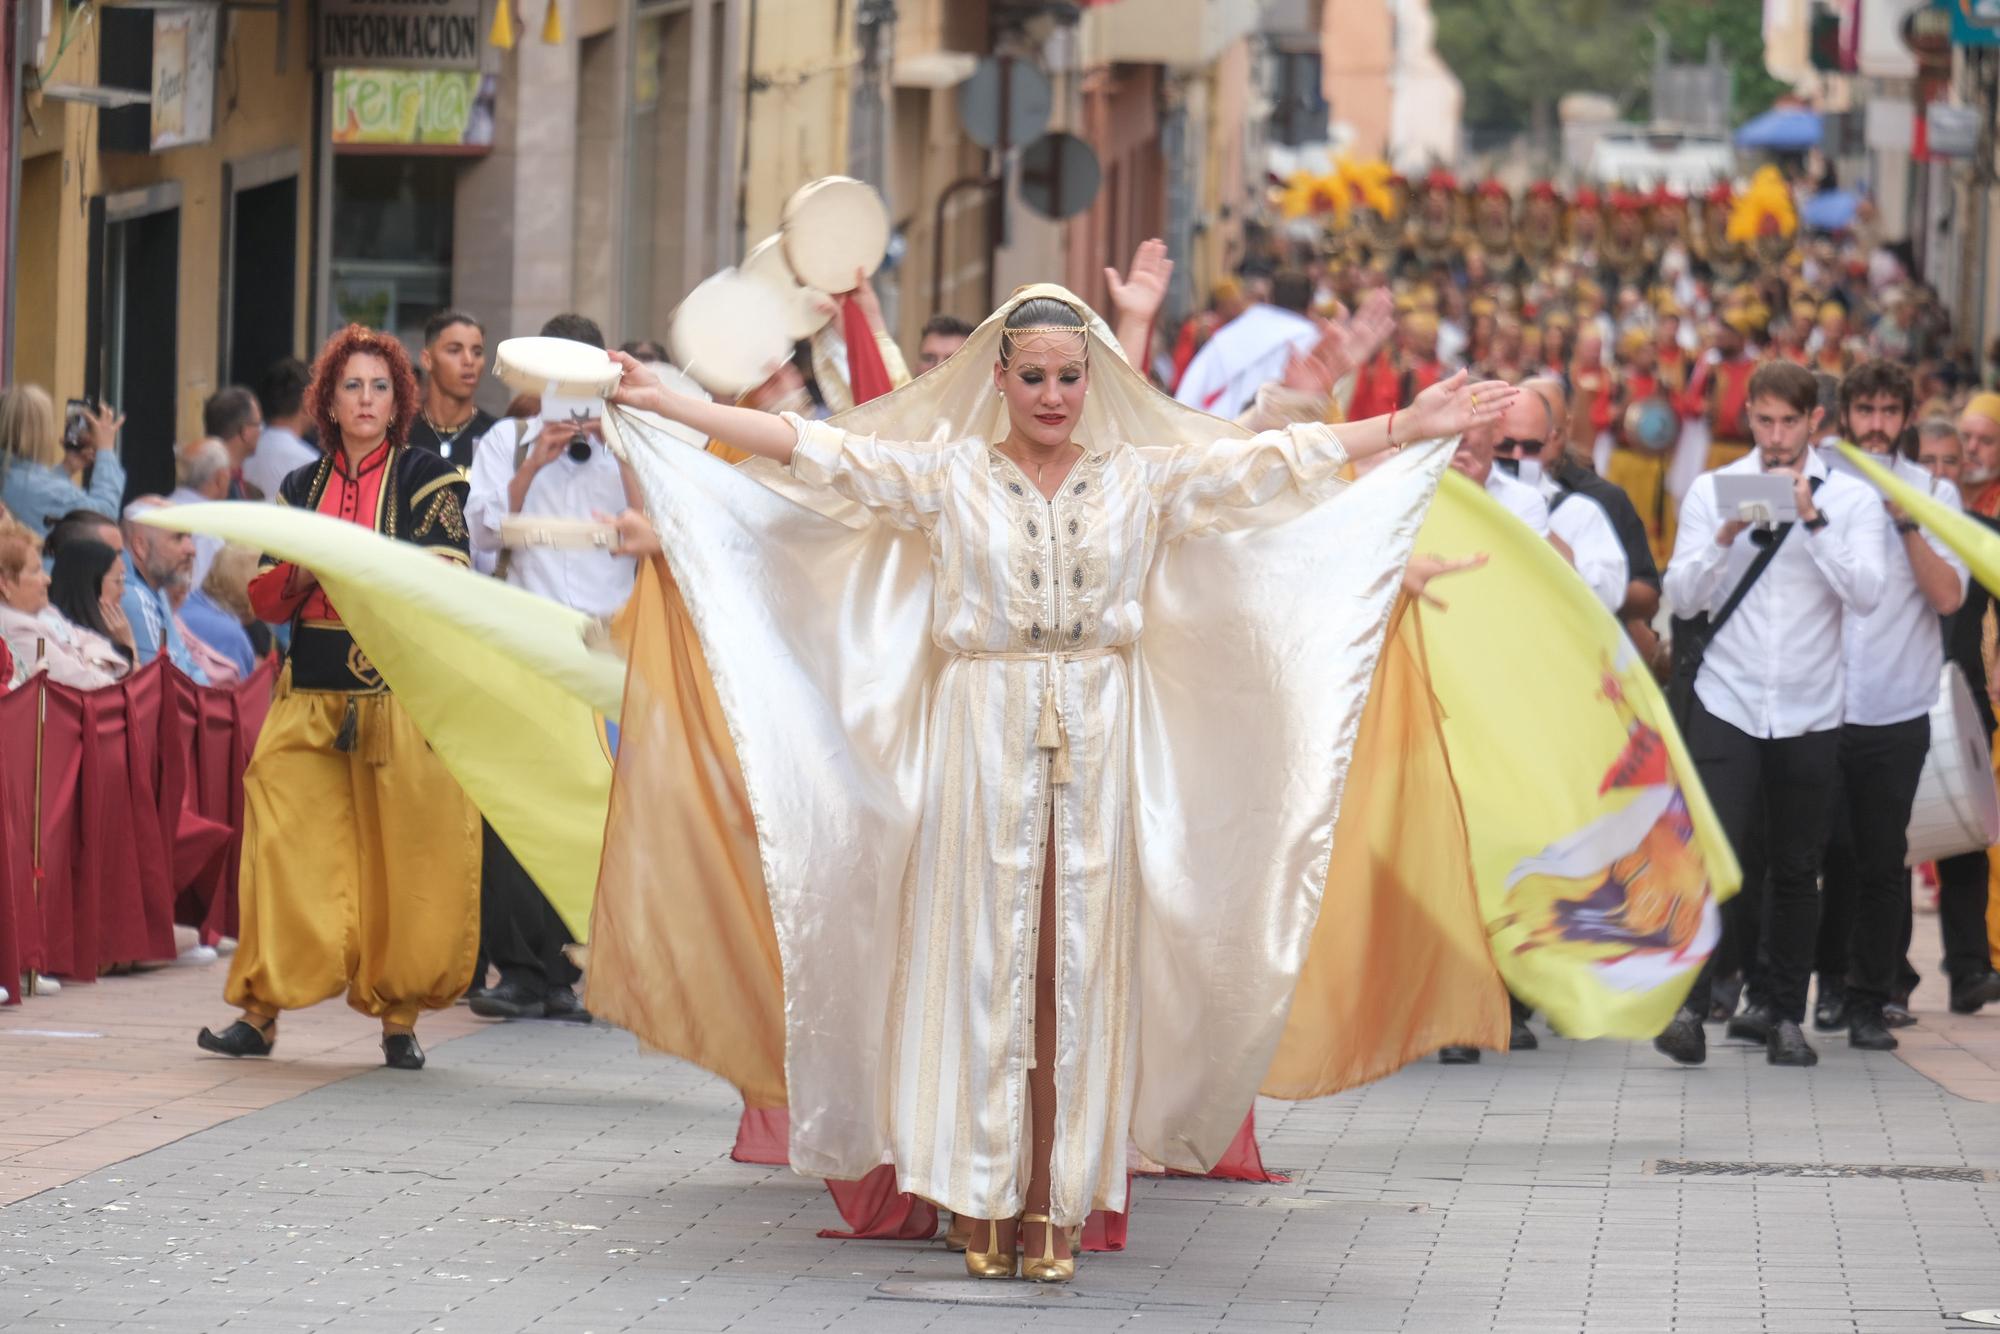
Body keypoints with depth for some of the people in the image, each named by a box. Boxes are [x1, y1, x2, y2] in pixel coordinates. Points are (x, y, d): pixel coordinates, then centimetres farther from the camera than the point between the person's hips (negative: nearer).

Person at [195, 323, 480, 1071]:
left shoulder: (426, 480, 4)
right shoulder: (302, 490, 15)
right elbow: (263, 598, 12)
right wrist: (302, 573, -8)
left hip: (404, 694, -3)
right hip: (313, 697, 3)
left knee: (403, 861, -4)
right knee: (287, 843, -5)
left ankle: (398, 1017, 2)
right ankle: (260, 1012, -3)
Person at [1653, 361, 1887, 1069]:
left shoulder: (1852, 500, 3)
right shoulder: (1713, 491, 6)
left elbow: (1865, 594, -11)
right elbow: (1682, 596, -1)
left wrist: (1812, 519, -17)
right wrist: (1727, 536, -16)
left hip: (1809, 712, 1)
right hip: (1726, 704, -1)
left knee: (1796, 870, 7)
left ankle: (1780, 1012, 19)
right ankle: (1687, 1008, -16)